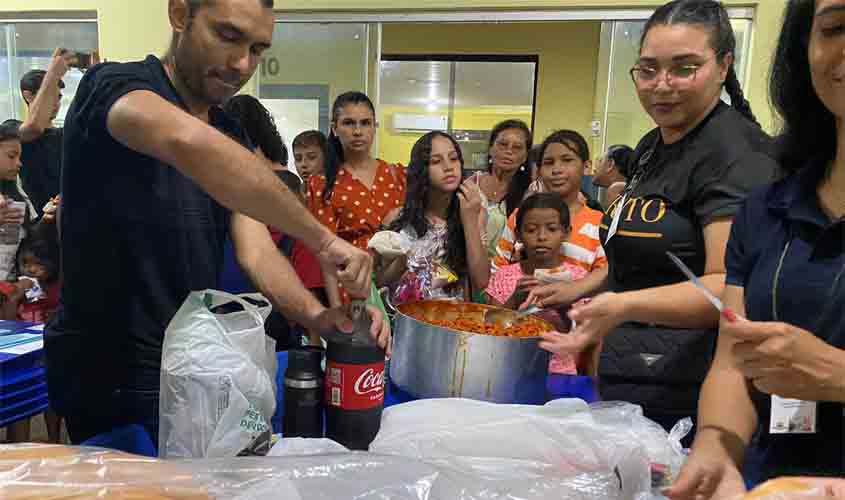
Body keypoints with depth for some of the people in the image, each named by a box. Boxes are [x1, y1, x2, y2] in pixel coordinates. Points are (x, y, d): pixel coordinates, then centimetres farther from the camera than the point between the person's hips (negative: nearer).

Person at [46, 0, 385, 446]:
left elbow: (256, 251, -7)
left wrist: (317, 316, -25)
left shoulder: (232, 138, 5)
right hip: (106, 374, -7)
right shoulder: (113, 86, -17)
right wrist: (321, 240, -39)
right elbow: (188, 141, -41)